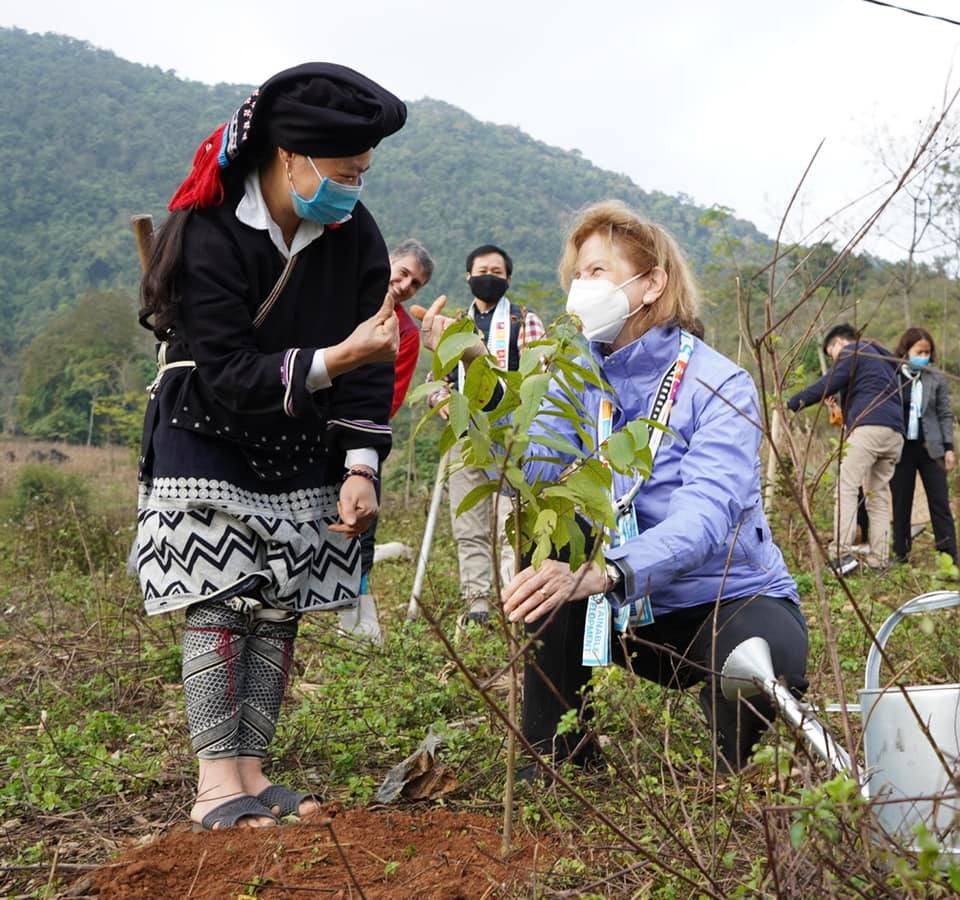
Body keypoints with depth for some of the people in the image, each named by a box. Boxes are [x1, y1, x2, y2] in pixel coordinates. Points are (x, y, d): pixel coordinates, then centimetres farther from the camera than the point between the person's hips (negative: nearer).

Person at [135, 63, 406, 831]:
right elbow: (228, 373, -24)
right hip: (207, 442, -4)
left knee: (280, 608, 2)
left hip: (303, 451, 5)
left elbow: (371, 366, -5)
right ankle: (216, 780, -3)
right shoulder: (208, 236, -20)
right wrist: (334, 360, -34)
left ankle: (252, 768, 9)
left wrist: (361, 466, -14)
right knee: (218, 603, -9)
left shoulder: (355, 236, -6)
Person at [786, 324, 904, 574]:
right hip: (895, 433, 8)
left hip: (868, 428, -8)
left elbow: (828, 385, -5)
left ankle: (842, 554, -21)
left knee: (847, 488, -10)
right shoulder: (883, 358, 33)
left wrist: (792, 403, 0)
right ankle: (878, 560, 5)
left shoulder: (851, 352, 7)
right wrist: (845, 416, 35)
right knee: (879, 494, 10)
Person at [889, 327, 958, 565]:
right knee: (900, 503, 7)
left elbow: (945, 415, 6)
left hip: (931, 448, 0)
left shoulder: (936, 379, 2)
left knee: (940, 503, 1)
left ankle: (950, 557, 3)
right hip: (900, 448, 0)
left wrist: (949, 447, -1)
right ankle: (900, 554, 16)